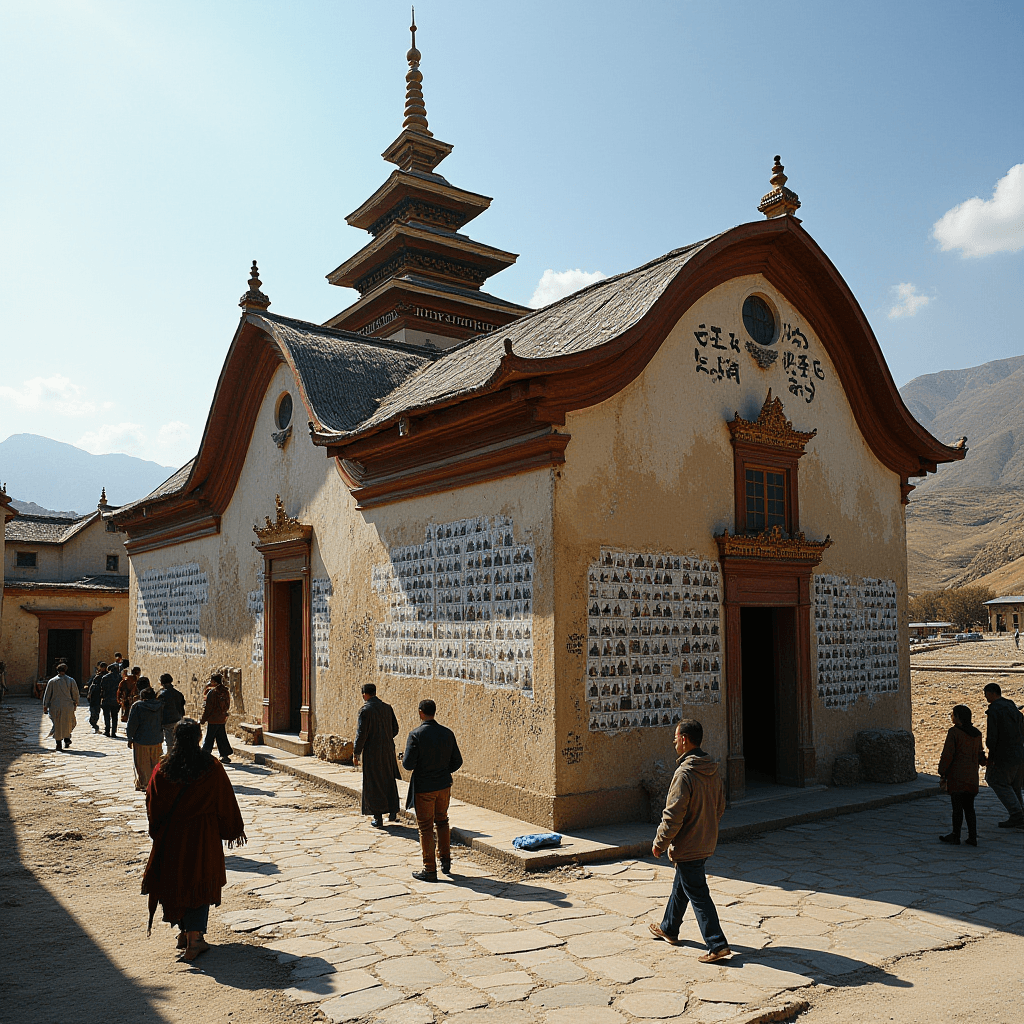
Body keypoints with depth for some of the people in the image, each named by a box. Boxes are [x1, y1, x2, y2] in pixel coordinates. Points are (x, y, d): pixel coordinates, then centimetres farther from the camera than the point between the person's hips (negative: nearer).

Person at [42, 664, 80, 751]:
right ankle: (67, 738, 4)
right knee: (68, 723, 16)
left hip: (55, 706, 0)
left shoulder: (52, 681, 1)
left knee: (57, 724, 7)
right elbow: (75, 693, 4)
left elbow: (47, 695, 3)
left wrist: (45, 706, 9)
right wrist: (75, 703, 18)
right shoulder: (71, 681, -1)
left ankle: (58, 743, 6)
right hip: (67, 706, 0)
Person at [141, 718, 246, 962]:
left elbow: (152, 803, 1)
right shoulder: (211, 768, -14)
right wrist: (233, 830, 7)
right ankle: (194, 939, 4)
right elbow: (226, 802, -6)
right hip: (203, 836, -2)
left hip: (171, 836, 2)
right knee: (200, 881, 9)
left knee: (175, 880, 19)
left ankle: (184, 932, 30)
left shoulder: (163, 769, -9)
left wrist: (158, 832, 16)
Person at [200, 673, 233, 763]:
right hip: (222, 719, 7)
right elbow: (228, 706, 14)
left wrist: (202, 720, -7)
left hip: (213, 719, -7)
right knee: (221, 738, 12)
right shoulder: (226, 692, 6)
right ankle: (225, 756, 12)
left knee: (208, 739, 3)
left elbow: (208, 707, -13)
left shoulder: (212, 692, -15)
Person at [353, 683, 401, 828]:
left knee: (373, 785, 5)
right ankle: (393, 812, 18)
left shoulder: (365, 710, -13)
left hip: (372, 752, -5)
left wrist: (356, 754, -6)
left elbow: (361, 734, -15)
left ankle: (378, 818, 8)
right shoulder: (387, 708, 3)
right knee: (389, 781, 18)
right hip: (388, 750, 5)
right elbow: (395, 729, 8)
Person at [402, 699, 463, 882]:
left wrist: (404, 757, 3)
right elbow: (457, 762, 2)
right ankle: (445, 860, 28)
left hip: (423, 788, -4)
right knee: (442, 821, 24)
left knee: (425, 828, 6)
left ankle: (430, 870, 13)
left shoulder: (416, 735, -17)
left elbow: (409, 764, -19)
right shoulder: (448, 733, -2)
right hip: (444, 786, 5)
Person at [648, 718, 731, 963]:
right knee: (680, 886, 23)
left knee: (698, 895, 0)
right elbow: (720, 807, 12)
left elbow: (673, 816, -24)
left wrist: (660, 843, -11)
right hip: (706, 842, 9)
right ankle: (669, 929, 38)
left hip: (687, 846, -9)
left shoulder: (684, 773, -25)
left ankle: (717, 945, 2)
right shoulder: (712, 770, 2)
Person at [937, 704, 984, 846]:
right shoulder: (977, 734, 7)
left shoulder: (954, 732, -13)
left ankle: (956, 836, 8)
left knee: (957, 808, 1)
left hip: (956, 777, -6)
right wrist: (983, 761, 39)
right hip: (972, 778, 6)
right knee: (969, 808, 12)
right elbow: (980, 755, 16)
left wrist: (942, 773, -6)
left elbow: (948, 755, -14)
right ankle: (972, 837, 11)